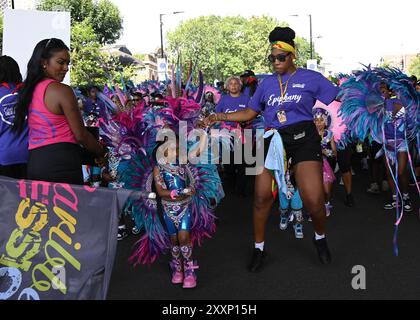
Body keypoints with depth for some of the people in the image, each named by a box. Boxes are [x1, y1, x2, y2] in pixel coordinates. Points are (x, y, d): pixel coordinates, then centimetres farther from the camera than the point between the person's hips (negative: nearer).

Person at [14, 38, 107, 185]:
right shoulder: (62, 90, -11)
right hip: (62, 163, -8)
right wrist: (101, 153, 5)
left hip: (34, 162, 8)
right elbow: (80, 135, -9)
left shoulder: (29, 89, 12)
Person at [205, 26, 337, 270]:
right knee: (262, 197, -1)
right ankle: (259, 249, 19)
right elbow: (250, 113, 15)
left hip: (304, 138, -3)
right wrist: (221, 117, 7)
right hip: (273, 140, 3)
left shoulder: (311, 78, 3)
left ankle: (321, 238, 22)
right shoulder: (267, 83, 13)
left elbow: (340, 100, 4)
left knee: (314, 200, -11)